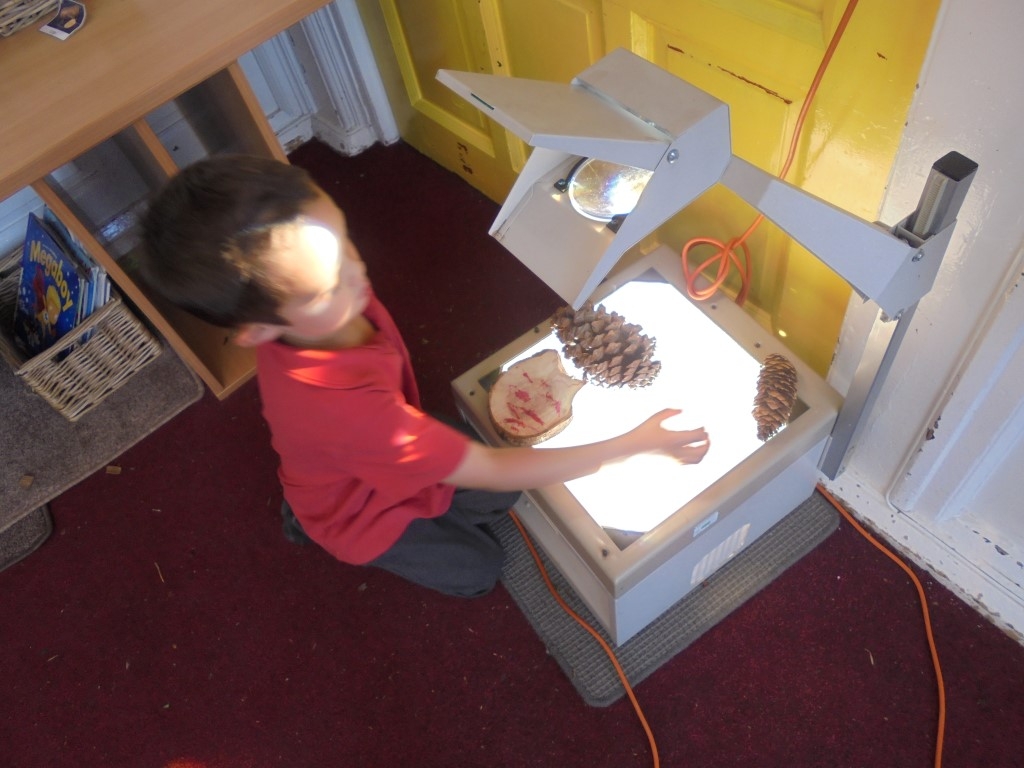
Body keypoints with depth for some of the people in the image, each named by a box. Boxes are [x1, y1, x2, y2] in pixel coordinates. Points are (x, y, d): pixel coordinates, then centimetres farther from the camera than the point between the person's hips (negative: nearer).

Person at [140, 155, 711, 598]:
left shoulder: (321, 303, -27)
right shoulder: (342, 407, -49)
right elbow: (493, 470, -41)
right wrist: (636, 443, -37)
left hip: (398, 460, 6)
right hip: (361, 509, -5)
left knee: (507, 499, 17)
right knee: (479, 570, 14)